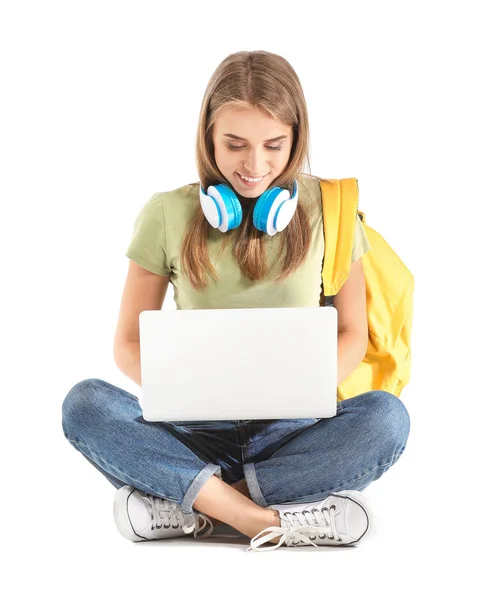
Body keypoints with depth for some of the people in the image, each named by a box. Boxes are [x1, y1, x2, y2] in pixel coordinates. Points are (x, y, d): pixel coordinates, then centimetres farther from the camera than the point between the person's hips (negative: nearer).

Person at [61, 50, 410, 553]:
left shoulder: (327, 209, 1)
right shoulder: (168, 215, 0)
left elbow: (353, 334, 6)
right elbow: (129, 345, 4)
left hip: (291, 432, 0)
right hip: (197, 433, 0)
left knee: (385, 417, -30)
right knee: (85, 405, -26)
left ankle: (191, 503, -24)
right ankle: (270, 520, -31)